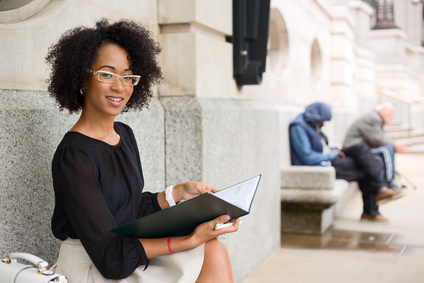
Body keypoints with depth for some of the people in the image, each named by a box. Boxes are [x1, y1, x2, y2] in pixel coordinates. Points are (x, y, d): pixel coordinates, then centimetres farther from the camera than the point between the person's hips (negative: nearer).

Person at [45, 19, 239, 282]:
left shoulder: (124, 134, 8)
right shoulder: (73, 155, -18)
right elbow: (109, 254, -22)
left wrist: (179, 192, -1)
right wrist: (190, 240, -28)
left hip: (128, 258, 7)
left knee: (215, 251, -16)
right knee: (214, 253, -17)